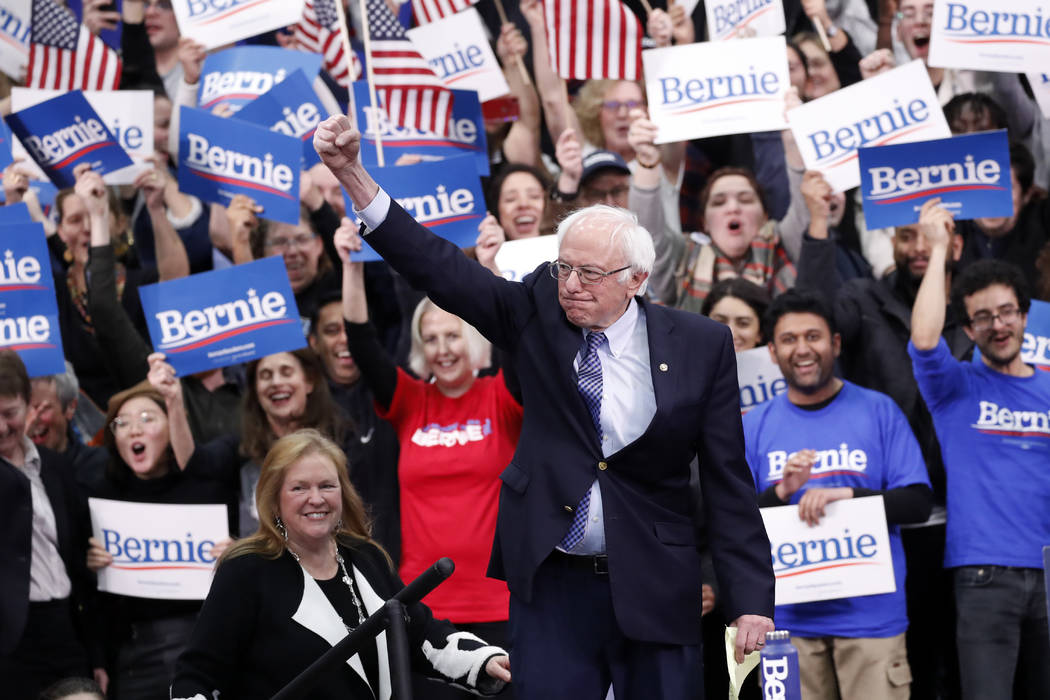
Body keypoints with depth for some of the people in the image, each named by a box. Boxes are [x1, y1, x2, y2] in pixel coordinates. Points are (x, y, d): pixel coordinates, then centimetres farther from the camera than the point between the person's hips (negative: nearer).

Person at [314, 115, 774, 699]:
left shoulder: (700, 345, -2)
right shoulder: (537, 313, 2)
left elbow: (728, 481, -1)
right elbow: (441, 268, -8)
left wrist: (751, 599, -5)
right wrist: (352, 174, -21)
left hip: (653, 589, -1)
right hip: (552, 584, 1)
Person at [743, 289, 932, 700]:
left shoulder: (878, 411, 6)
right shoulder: (754, 427, 11)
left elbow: (918, 503, 0)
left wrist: (847, 495, -15)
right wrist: (780, 492, -12)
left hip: (871, 615, -1)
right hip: (787, 616, 1)